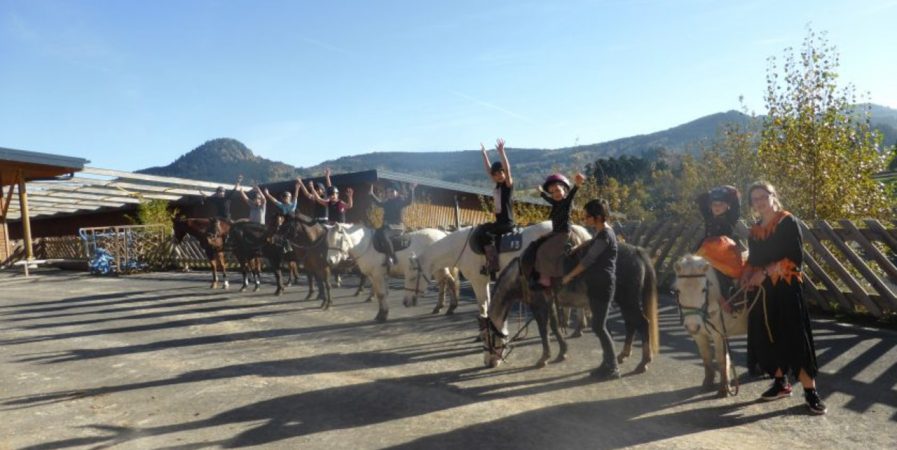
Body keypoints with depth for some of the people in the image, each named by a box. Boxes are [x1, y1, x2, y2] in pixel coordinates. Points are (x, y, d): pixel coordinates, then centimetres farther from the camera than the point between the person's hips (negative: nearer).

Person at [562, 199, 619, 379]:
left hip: (602, 285, -10)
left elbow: (588, 260, -15)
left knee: (599, 327, -5)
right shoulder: (601, 232, 11)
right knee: (598, 325, 14)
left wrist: (569, 276, -7)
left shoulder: (604, 236, -18)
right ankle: (608, 363, 24)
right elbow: (592, 242, 34)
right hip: (597, 284, 10)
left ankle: (613, 368, 4)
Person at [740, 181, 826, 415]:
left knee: (794, 338, -8)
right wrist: (747, 277, -4)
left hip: (785, 289, -6)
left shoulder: (789, 222, -4)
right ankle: (781, 383, 20)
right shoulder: (754, 230, 13)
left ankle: (810, 391, 0)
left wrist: (766, 271, -16)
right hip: (762, 291, 6)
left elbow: (796, 258, -11)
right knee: (766, 338, 6)